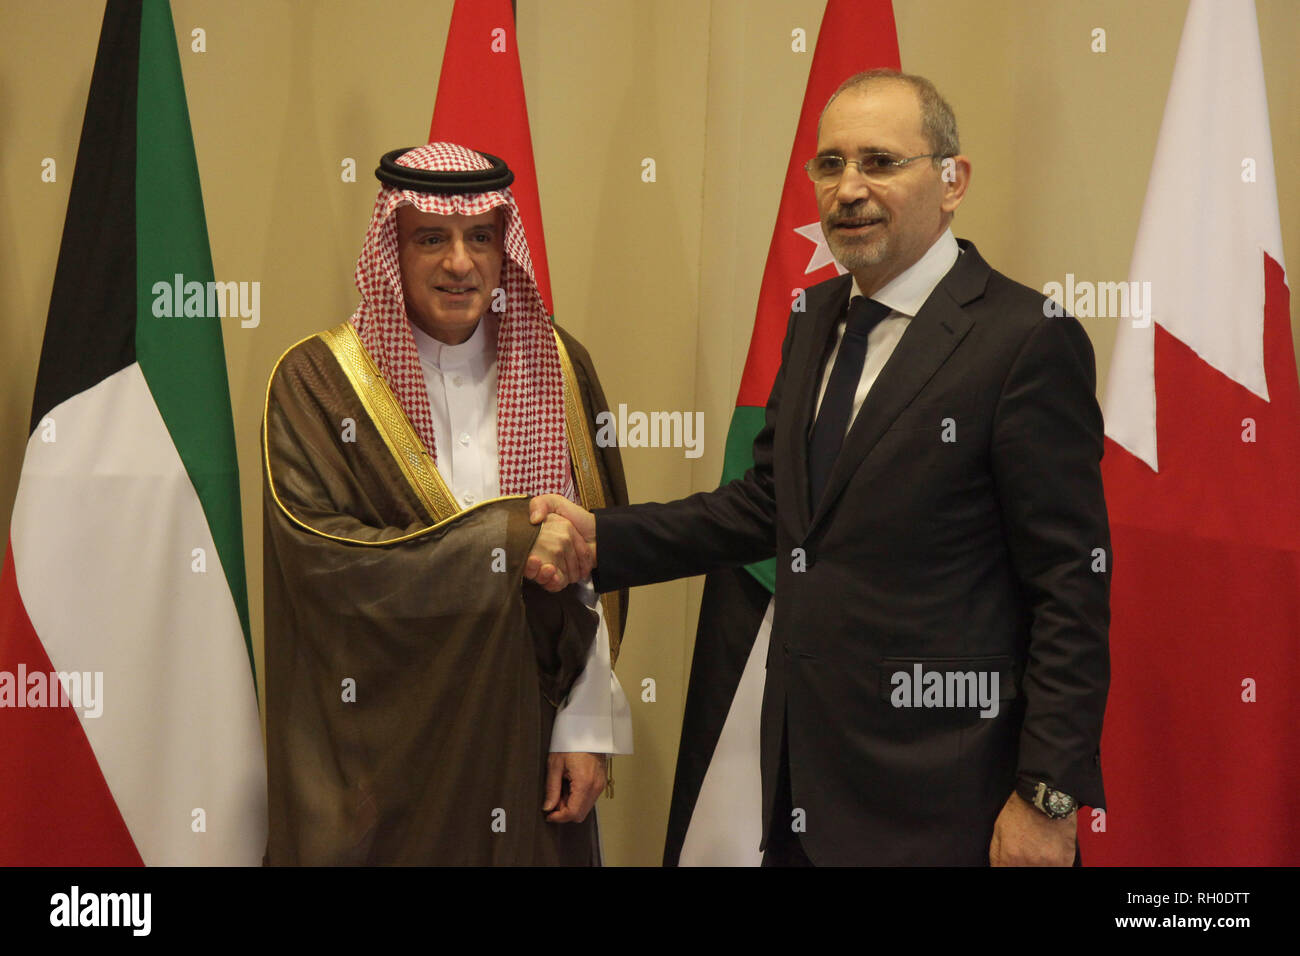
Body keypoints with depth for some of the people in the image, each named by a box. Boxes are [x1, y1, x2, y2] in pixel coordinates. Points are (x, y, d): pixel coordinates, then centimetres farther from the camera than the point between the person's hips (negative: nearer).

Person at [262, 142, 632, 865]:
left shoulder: (553, 366, 3)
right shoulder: (316, 380, -5)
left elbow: (585, 573, 1)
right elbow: (316, 554, -16)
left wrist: (584, 727, -4)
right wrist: (506, 542, -20)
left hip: (524, 737, 3)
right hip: (378, 745, -2)